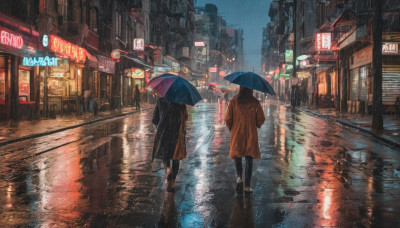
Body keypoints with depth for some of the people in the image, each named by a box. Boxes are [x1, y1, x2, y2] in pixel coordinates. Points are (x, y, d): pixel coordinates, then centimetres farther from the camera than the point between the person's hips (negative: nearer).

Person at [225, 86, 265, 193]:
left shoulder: (233, 101, -9)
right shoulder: (255, 102, -9)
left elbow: (227, 119, -6)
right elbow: (261, 119, -4)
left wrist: (231, 128, 12)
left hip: (237, 134, 0)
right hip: (251, 135, 0)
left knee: (237, 154, 24)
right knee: (249, 160, 6)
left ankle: (239, 177, 20)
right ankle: (247, 186, 4)